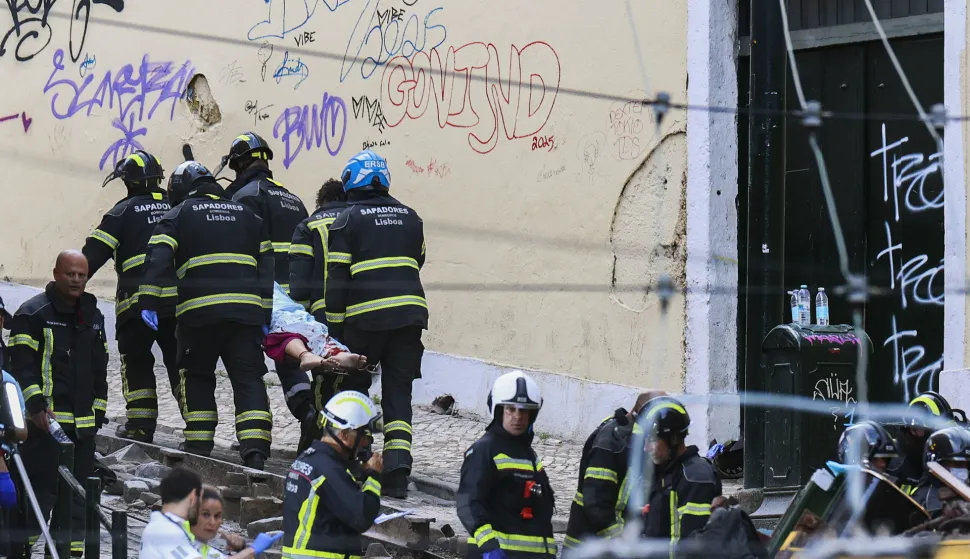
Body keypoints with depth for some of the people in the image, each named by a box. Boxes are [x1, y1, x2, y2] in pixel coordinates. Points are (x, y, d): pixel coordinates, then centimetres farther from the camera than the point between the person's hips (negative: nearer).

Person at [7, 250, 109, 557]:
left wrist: (98, 410, 17)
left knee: (78, 495, 8)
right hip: (45, 421, -7)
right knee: (41, 491, -11)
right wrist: (36, 406, -18)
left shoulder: (93, 317, 18)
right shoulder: (33, 313, -5)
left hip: (82, 425, 7)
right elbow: (22, 365, -10)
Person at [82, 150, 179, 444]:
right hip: (178, 298, 3)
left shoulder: (124, 211, 1)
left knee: (136, 360, 9)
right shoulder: (176, 207, 14)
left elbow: (94, 254, -4)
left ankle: (140, 423, 3)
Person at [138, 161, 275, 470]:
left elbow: (159, 259, -5)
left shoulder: (178, 216, 9)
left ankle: (199, 445, 13)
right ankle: (255, 450, -12)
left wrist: (148, 302, -9)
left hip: (199, 310, -2)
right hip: (246, 311, 2)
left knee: (197, 376, 15)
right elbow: (266, 266, 18)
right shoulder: (248, 215, 22)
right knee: (248, 379, 2)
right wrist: (266, 315, 17)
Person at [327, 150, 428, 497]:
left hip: (366, 317, -4)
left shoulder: (347, 220, 0)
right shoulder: (410, 218, 15)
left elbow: (337, 278, -2)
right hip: (410, 313, 4)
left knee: (353, 386, 12)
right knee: (398, 391, 4)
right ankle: (397, 470, -8)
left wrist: (335, 326, 1)